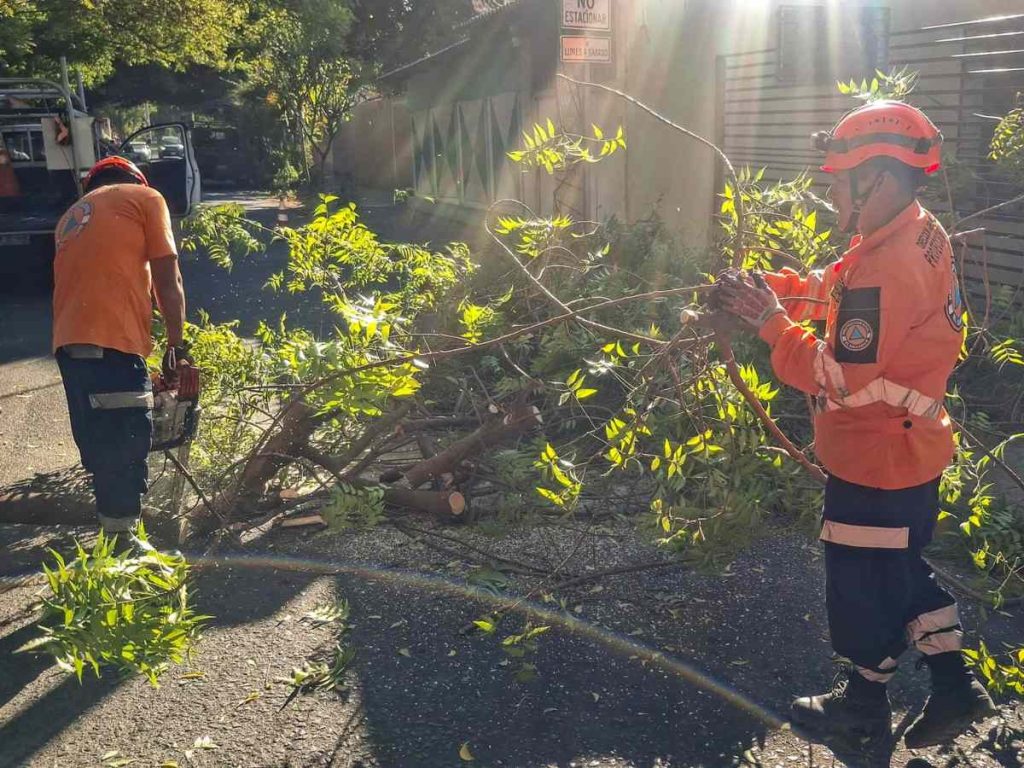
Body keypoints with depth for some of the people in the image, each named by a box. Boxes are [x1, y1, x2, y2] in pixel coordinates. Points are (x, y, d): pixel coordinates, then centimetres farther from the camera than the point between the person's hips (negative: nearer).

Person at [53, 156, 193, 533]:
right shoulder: (145, 198, 11)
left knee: (98, 447, 14)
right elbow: (168, 281, 4)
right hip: (111, 344, -7)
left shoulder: (72, 217, 30)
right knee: (124, 453, -5)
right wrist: (176, 345, 9)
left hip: (69, 343, 7)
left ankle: (112, 526, 22)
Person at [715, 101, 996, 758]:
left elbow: (840, 378, -27)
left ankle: (865, 710, 30)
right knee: (905, 567, 25)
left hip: (876, 462, -9)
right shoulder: (921, 235, 3)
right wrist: (770, 286, -6)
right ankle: (955, 685, 35)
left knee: (864, 583, 10)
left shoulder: (886, 268, -29)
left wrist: (770, 320, -18)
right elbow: (834, 288, 8)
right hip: (913, 449, 9)